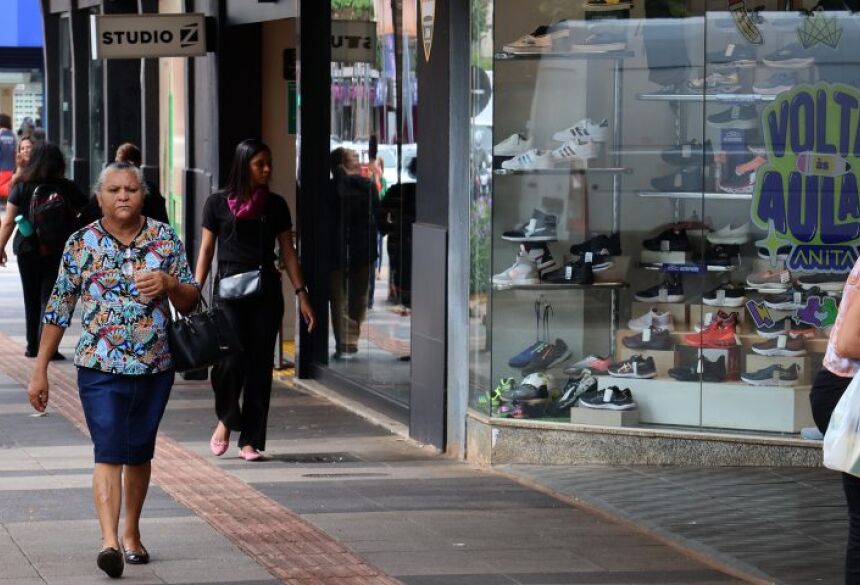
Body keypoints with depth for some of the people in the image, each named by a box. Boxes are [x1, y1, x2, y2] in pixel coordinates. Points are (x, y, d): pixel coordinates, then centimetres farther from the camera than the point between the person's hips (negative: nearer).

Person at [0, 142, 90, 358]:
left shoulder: (22, 187, -4)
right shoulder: (67, 188, -5)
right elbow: (87, 213, -1)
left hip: (28, 249, 1)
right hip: (58, 251, -1)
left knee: (32, 300, 15)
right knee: (50, 298, 2)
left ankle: (33, 346, 21)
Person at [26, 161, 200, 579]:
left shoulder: (165, 239, 2)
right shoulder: (82, 243, -2)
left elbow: (190, 302, 8)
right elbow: (59, 309, 2)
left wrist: (168, 283, -15)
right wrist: (40, 370, 1)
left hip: (155, 367, 3)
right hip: (100, 367, -3)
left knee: (139, 453, 14)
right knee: (109, 452, -14)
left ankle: (131, 532, 31)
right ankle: (109, 541, -23)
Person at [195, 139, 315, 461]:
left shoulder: (275, 205, 9)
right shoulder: (218, 203, 3)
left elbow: (288, 252, 11)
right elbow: (206, 250, 6)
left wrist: (302, 294, 5)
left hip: (266, 291, 3)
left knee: (260, 364, 1)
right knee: (231, 357, -17)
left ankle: (251, 440, 8)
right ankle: (226, 420, 10)